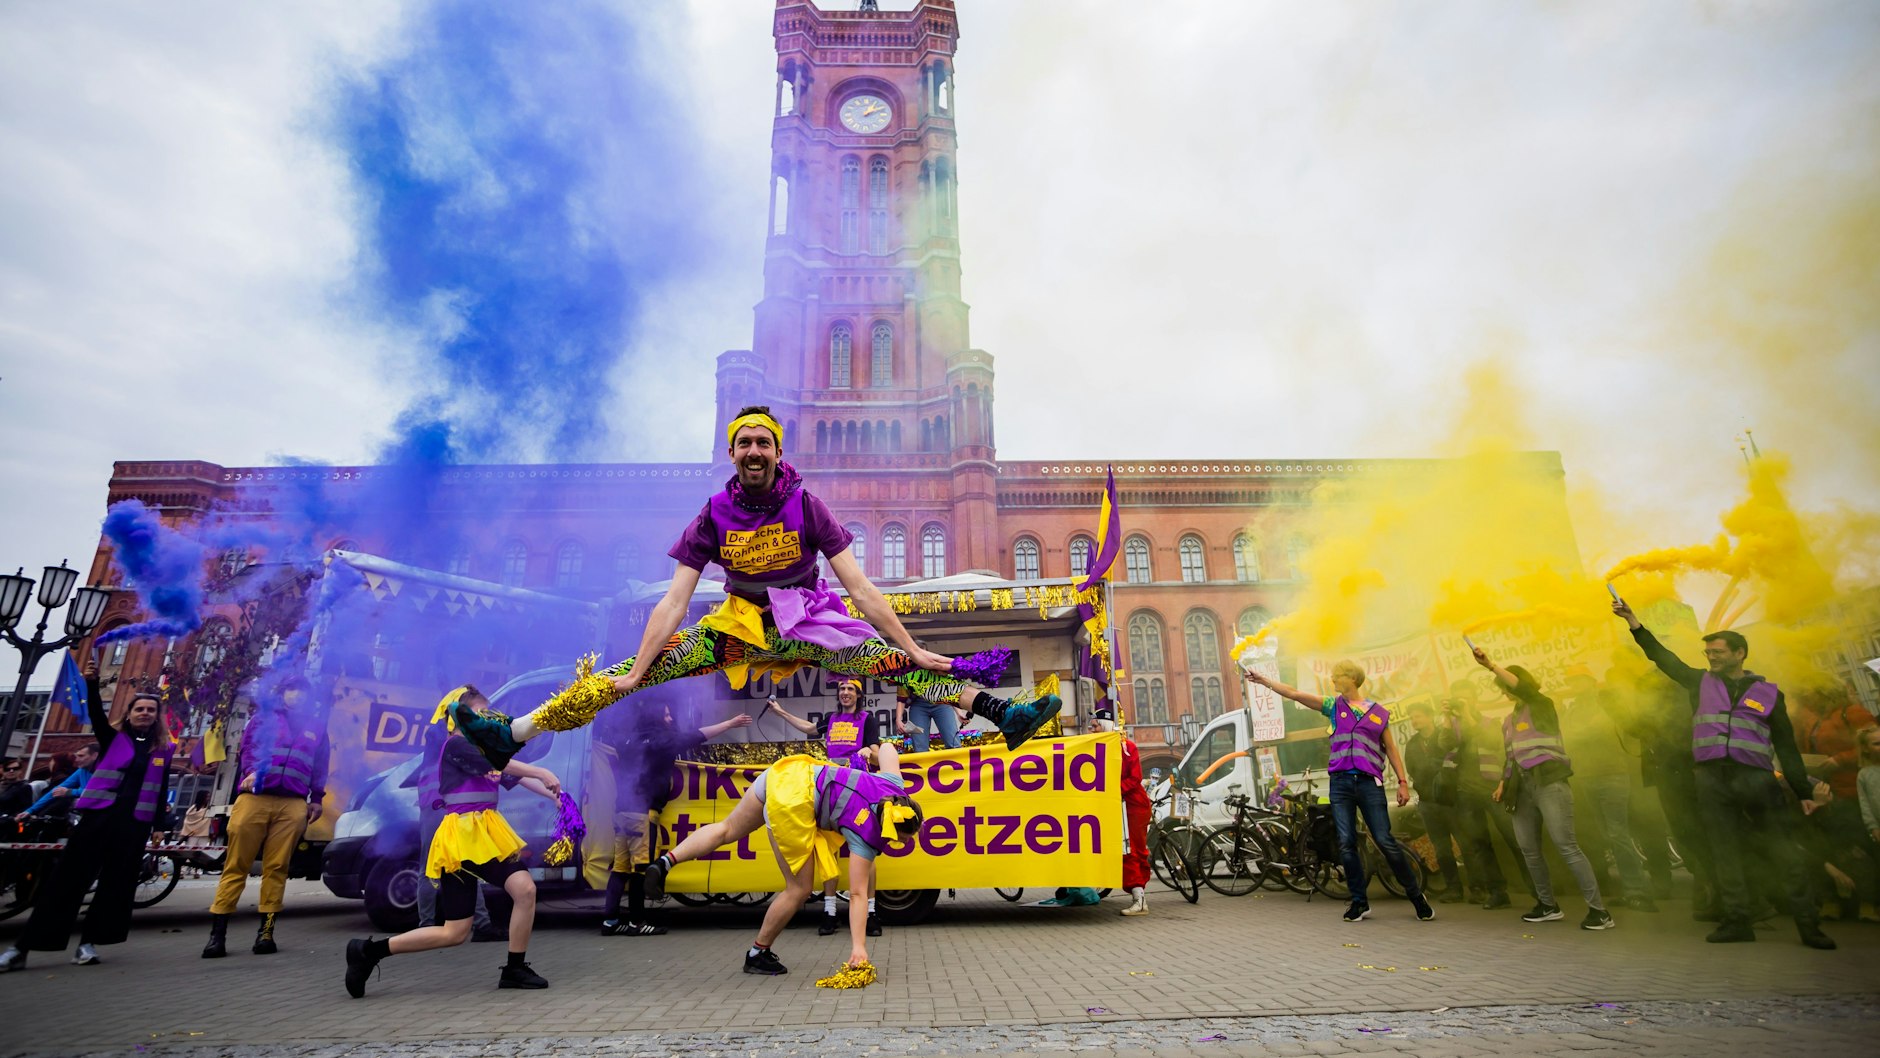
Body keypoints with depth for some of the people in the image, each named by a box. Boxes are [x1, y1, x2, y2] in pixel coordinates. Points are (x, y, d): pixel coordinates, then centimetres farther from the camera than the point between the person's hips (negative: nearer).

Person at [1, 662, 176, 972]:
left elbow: (163, 790, 12)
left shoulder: (164, 749, 11)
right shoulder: (113, 738, 9)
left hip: (135, 822, 1)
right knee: (69, 877, -3)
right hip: (99, 814, -1)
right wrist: (92, 685, -26)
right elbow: (97, 714, -10)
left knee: (117, 881, 1)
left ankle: (88, 942, 10)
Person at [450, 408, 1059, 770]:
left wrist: (914, 647, -14)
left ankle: (1001, 714, -28)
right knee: (653, 664, -16)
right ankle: (512, 735, -14)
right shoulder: (715, 516, -6)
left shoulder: (805, 506, -10)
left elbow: (859, 585, -11)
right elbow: (676, 599, -8)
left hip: (807, 625, -1)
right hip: (739, 625, 1)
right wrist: (633, 675, -13)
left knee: (895, 663, -23)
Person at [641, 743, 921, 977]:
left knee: (728, 829, 28)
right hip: (794, 804, -8)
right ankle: (757, 954, 24)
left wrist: (874, 754, 42)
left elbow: (887, 747, 19)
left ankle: (666, 861, 20)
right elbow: (857, 894, -13)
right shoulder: (867, 837, -12)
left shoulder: (894, 788, 2)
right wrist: (859, 947, -13)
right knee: (799, 889, 8)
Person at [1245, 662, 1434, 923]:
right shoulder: (1333, 706, 11)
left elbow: (1390, 748, 12)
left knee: (1385, 841, -5)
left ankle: (1416, 896, 12)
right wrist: (1263, 680, 2)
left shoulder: (1379, 712, 9)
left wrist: (1403, 781, 7)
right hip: (1340, 783, 2)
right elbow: (1294, 694, 6)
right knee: (1346, 843, -1)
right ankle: (1359, 902, 9)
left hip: (1370, 783, -2)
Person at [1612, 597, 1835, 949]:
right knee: (1724, 850, 2)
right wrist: (1633, 622, 8)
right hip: (1712, 779, 2)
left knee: (1781, 850, -4)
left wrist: (1804, 792, 7)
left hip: (1756, 780, -2)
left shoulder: (1768, 692, 9)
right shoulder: (1700, 682, 14)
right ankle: (1737, 921, 7)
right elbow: (1662, 656, 15)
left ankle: (1808, 922, 5)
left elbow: (1786, 746, 10)